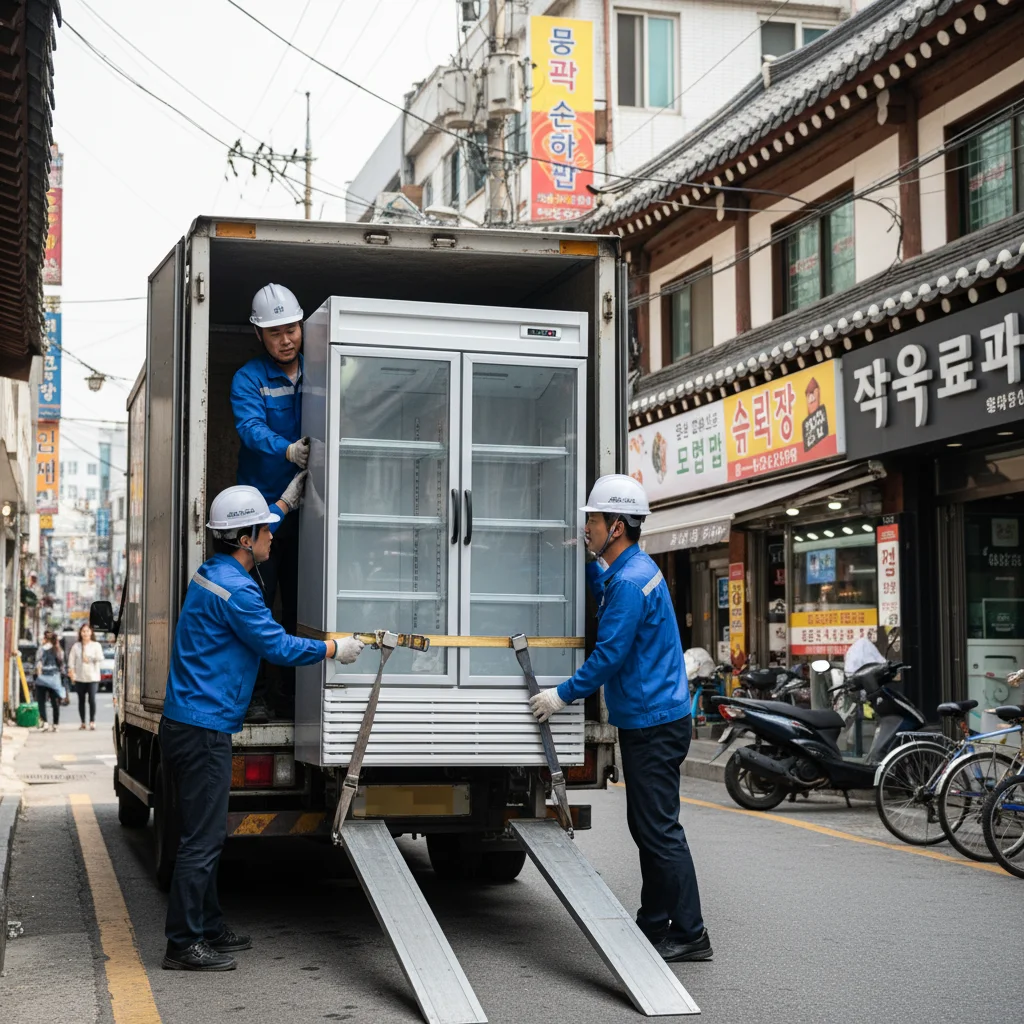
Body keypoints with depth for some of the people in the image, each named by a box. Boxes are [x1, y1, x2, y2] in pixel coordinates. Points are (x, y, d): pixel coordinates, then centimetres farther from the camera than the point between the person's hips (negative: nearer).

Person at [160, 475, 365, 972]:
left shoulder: (214, 571, 11)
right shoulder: (233, 589, -18)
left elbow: (251, 536, 34)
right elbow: (279, 647, -13)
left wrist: (286, 502, 39)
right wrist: (335, 649, 0)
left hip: (188, 724, 10)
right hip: (202, 730, -10)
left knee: (207, 833, 17)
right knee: (202, 838, -6)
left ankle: (209, 927, 27)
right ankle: (184, 944, -1)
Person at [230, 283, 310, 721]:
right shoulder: (248, 379, -2)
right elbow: (251, 427, -18)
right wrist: (287, 450, -37)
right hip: (262, 504, -3)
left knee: (300, 602, 8)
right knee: (258, 600, -4)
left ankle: (293, 690, 16)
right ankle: (253, 691, 3)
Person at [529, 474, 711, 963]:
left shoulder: (631, 581, -19)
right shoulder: (632, 569, 12)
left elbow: (610, 655, -20)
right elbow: (604, 598, 34)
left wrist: (564, 694, -11)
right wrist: (589, 560, 19)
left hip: (654, 724, -11)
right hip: (646, 720, 11)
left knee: (659, 830, -7)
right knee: (646, 826, 15)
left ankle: (690, 935, -2)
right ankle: (653, 923, 24)